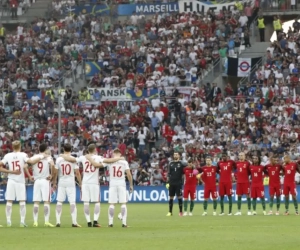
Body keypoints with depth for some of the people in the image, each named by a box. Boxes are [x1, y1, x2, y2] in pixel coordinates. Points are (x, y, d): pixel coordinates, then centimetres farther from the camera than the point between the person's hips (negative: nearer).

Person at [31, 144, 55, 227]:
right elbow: (52, 165, -20)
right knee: (46, 201, -3)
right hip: (45, 180, -3)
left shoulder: (34, 157, 8)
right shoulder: (48, 157, -2)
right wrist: (51, 175, -9)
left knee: (36, 202, 4)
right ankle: (46, 221, -9)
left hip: (36, 181, 3)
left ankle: (35, 221, 0)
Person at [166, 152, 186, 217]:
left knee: (179, 197, -3)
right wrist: (167, 182, 2)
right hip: (171, 183, 3)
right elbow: (168, 174, 8)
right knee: (171, 197, 5)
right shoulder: (171, 164, 9)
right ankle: (170, 212, 10)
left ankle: (180, 212, 2)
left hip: (179, 183, -3)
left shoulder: (181, 164, 1)